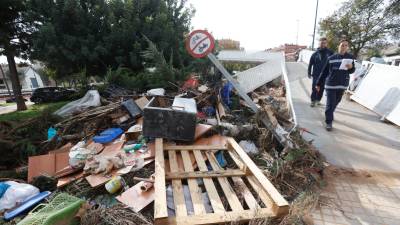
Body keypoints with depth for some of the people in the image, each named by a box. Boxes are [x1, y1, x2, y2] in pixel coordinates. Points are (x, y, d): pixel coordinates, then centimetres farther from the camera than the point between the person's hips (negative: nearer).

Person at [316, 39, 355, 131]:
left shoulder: (350, 57, 3)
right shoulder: (331, 58, -3)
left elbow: (352, 71, 8)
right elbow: (324, 72, 0)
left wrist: (351, 67, -16)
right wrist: (319, 83, 0)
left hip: (342, 85, 3)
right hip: (331, 84, -3)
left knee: (336, 102, 15)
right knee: (330, 104, -5)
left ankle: (329, 115, 37)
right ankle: (329, 122, 1)